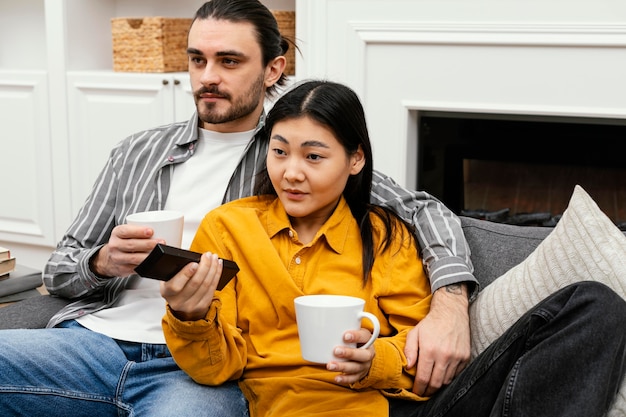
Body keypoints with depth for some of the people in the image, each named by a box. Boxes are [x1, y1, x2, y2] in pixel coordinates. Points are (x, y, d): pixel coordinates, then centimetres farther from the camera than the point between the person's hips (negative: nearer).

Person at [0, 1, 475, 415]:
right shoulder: (137, 153, 19)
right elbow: (59, 268, 19)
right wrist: (103, 262, -6)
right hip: (96, 336, 3)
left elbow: (424, 210, 5)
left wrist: (450, 302, -15)